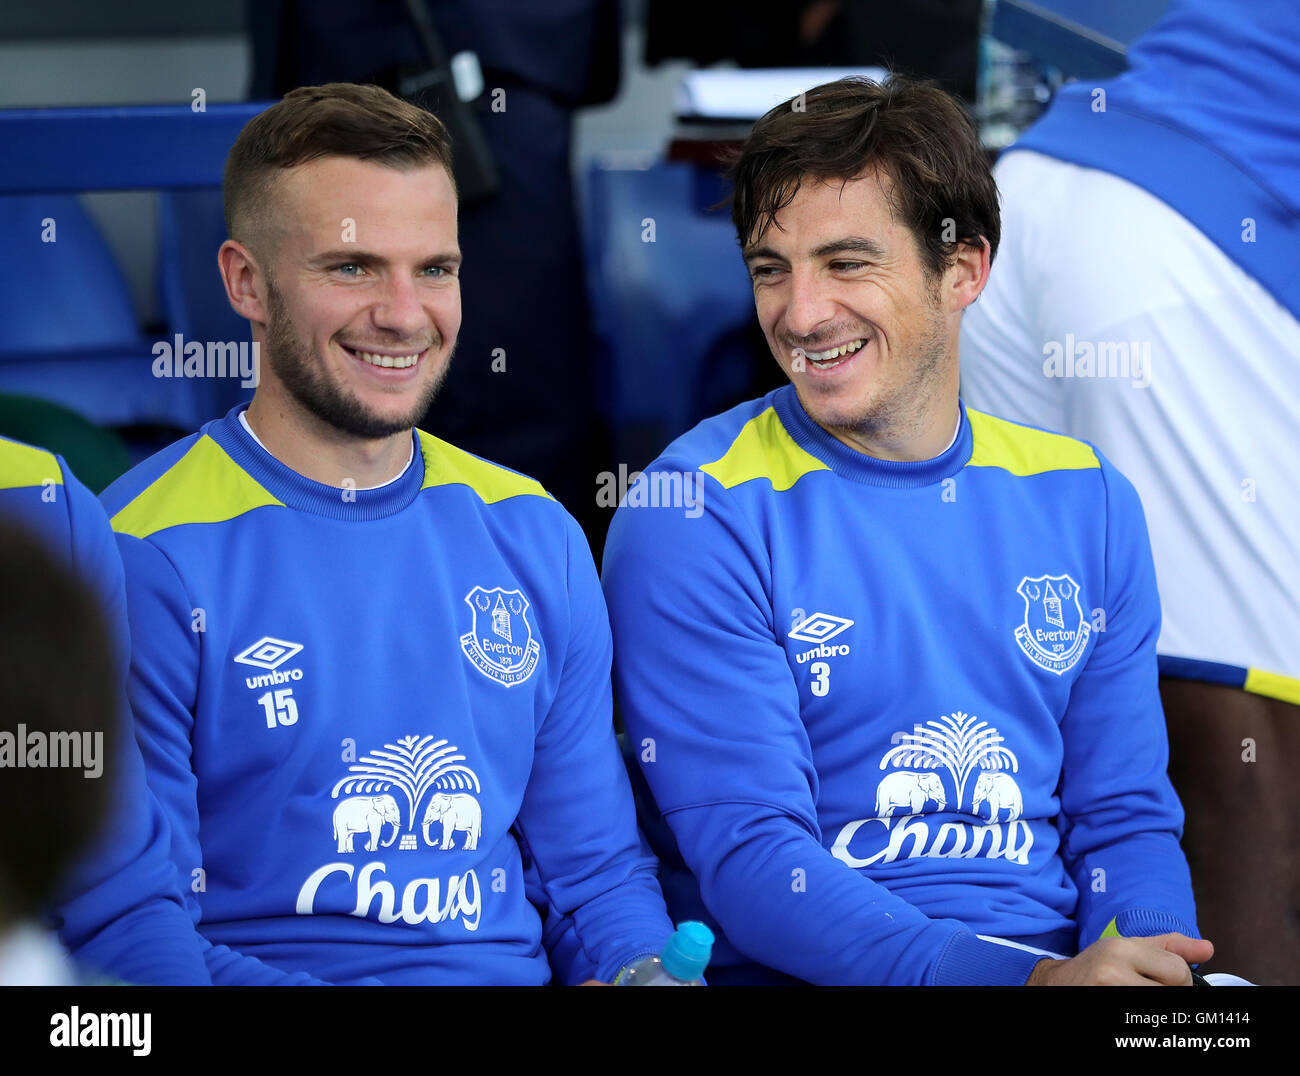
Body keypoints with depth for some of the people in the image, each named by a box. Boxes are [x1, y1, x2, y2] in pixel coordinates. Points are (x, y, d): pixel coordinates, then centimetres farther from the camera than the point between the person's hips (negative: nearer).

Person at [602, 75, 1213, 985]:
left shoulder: (1085, 503, 12)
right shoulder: (695, 513, -4)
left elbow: (1126, 817, 13)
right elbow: (745, 851, -11)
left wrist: (1152, 964, -11)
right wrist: (1020, 979, -23)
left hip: (1063, 958, 4)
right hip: (810, 976, -4)